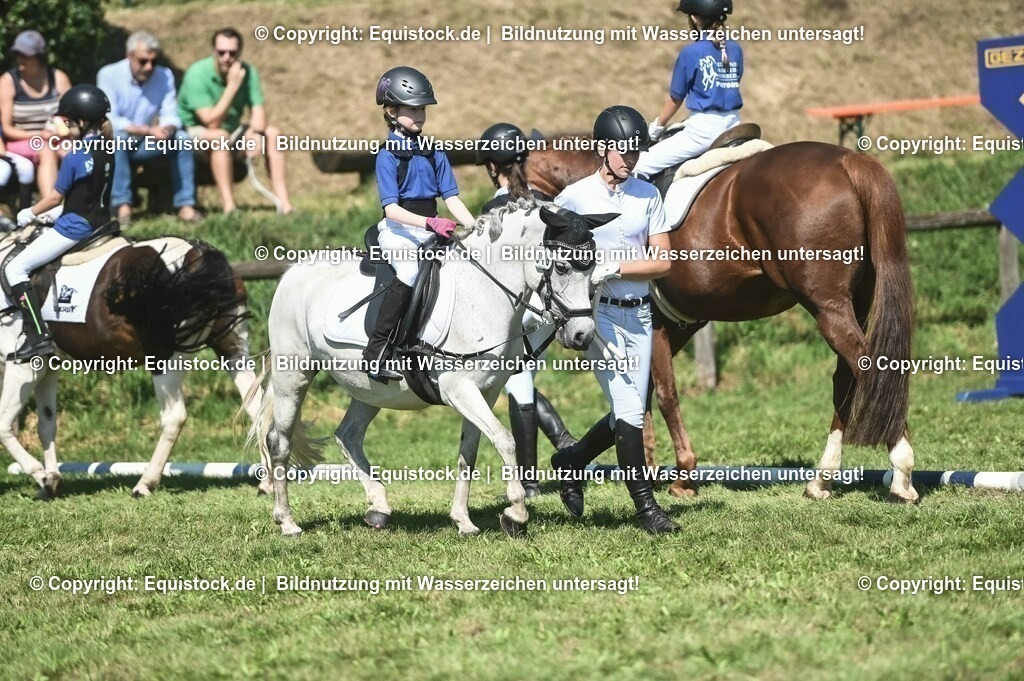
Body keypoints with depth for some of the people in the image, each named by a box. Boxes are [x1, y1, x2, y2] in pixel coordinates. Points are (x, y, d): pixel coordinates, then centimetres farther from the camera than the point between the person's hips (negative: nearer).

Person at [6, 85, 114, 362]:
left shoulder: (75, 158, -17)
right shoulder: (106, 150, 3)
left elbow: (56, 197, -9)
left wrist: (30, 214, 4)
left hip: (75, 226, -9)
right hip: (101, 223, 9)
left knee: (15, 268, -7)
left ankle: (38, 336, -19)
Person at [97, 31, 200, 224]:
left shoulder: (164, 76, -2)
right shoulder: (109, 75, -15)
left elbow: (171, 115, -7)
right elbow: (111, 121, -23)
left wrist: (167, 129, -33)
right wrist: (149, 131, -34)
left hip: (145, 145, 4)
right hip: (115, 143, -4)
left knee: (182, 138, -20)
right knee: (118, 138, -37)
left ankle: (186, 204, -23)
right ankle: (122, 205, -39)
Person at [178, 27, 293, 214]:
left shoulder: (248, 72, -7)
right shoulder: (198, 74, -24)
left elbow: (258, 110, -10)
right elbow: (212, 122, -30)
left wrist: (256, 133, -32)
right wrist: (232, 86, -32)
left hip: (230, 130, 6)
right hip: (193, 132, -6)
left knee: (273, 134, -10)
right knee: (220, 136, -36)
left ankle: (284, 204, -15)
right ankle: (229, 208, -39)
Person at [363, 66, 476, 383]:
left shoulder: (434, 154, 12)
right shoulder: (387, 156, -4)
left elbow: (452, 198, 9)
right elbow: (391, 209, -13)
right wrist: (430, 223, -27)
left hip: (430, 231, 6)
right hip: (397, 230, -6)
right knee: (410, 269, -36)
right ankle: (377, 350, -34)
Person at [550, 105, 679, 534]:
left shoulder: (648, 195, 5)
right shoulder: (574, 197, -4)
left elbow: (662, 262, 1)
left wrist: (615, 269, -13)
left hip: (638, 313, 4)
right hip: (598, 311, -4)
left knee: (631, 412, 8)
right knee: (628, 410, -11)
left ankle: (572, 461, 33)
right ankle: (646, 506, -5)